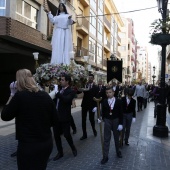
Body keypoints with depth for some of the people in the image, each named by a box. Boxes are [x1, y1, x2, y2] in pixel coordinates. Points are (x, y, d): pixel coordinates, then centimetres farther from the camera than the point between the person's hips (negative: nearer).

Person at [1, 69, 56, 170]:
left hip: (28, 145, -4)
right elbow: (54, 121, 3)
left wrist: (12, 94, -1)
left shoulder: (20, 96, -16)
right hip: (47, 143, 5)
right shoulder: (45, 96, -3)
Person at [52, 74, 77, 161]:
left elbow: (66, 99, -29)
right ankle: (60, 152, 28)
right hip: (56, 116, 7)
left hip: (65, 117, -7)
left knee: (66, 135, 2)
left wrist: (57, 93, -33)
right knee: (56, 135, 10)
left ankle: (73, 148, 31)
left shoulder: (71, 91, -10)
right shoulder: (60, 90, 12)